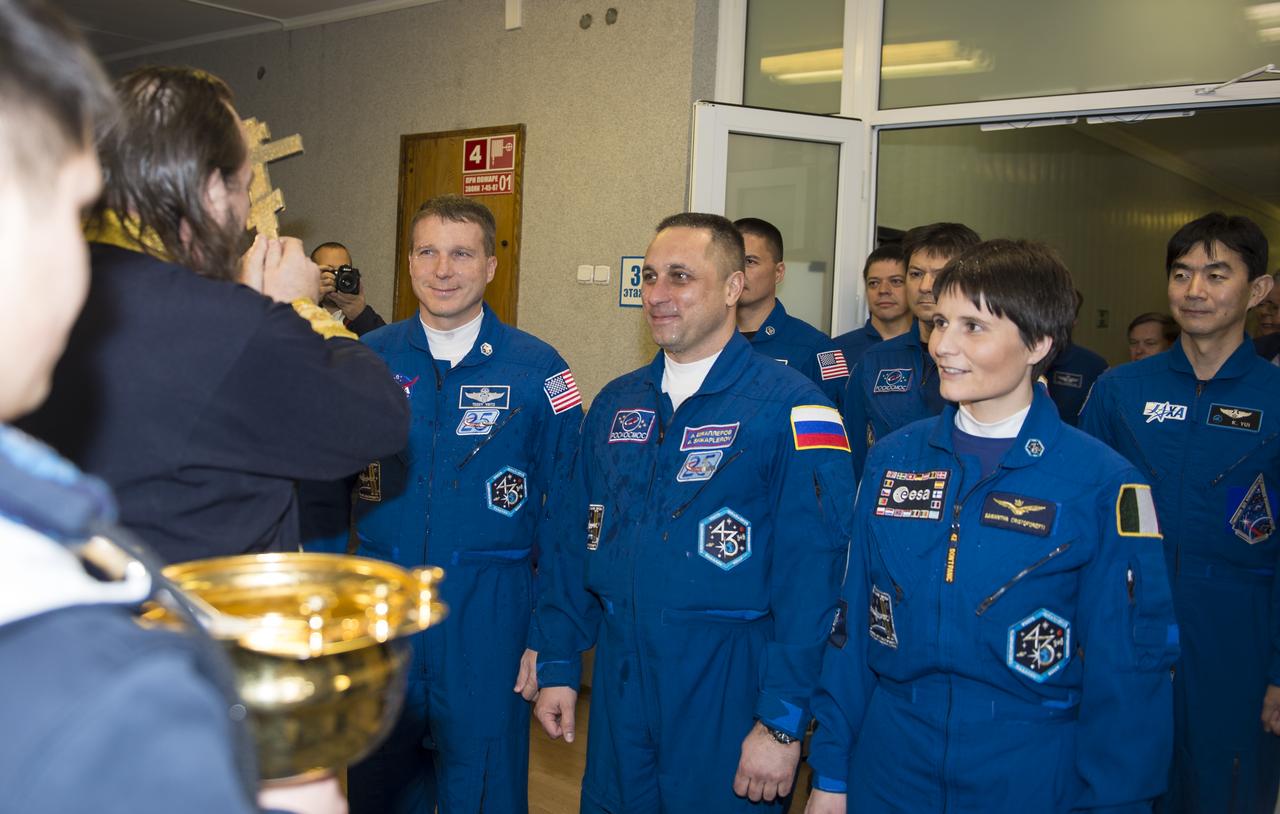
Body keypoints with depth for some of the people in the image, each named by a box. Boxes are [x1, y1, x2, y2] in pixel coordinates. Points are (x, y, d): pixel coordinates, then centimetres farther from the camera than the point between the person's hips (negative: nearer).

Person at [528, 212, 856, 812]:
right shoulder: (616, 403, 7)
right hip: (619, 680, 5)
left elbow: (813, 574, -15)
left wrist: (783, 722, -16)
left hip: (728, 685, -5)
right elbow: (574, 541, 11)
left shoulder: (790, 408, -12)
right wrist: (557, 665, 9)